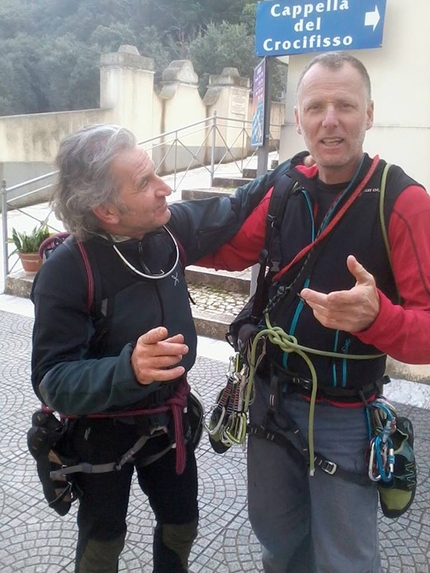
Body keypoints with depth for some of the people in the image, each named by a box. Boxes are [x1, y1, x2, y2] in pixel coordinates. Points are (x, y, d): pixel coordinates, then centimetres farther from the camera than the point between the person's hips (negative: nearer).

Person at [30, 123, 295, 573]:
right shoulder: (65, 272, -29)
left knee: (181, 525, 26)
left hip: (168, 419, 5)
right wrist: (128, 369, -47)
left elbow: (233, 211, 4)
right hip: (101, 433, -4)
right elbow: (52, 382, -30)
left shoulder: (169, 228, -14)